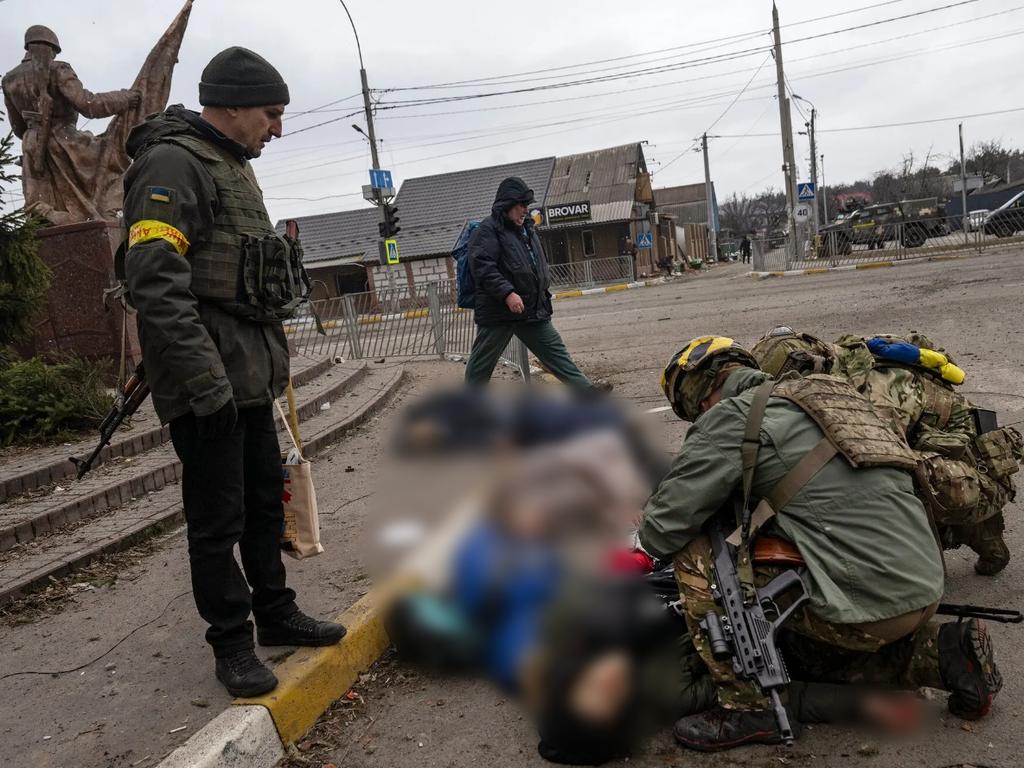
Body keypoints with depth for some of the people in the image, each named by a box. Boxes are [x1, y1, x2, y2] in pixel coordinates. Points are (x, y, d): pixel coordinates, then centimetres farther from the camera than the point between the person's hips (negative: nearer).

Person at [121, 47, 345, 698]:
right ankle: (232, 642, 15)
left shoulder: (234, 169, 19)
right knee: (219, 517, 1)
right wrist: (206, 382, -26)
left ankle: (276, 613, 31)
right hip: (208, 382, -10)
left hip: (251, 375, 10)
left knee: (265, 499, 17)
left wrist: (271, 363, 23)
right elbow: (156, 284, -23)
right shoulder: (173, 165, -13)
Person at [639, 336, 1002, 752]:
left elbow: (663, 527, -9)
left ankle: (746, 706, 2)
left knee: (694, 553, -4)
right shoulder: (825, 395, 19)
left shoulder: (730, 414, -8)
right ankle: (945, 651, 17)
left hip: (867, 604, -9)